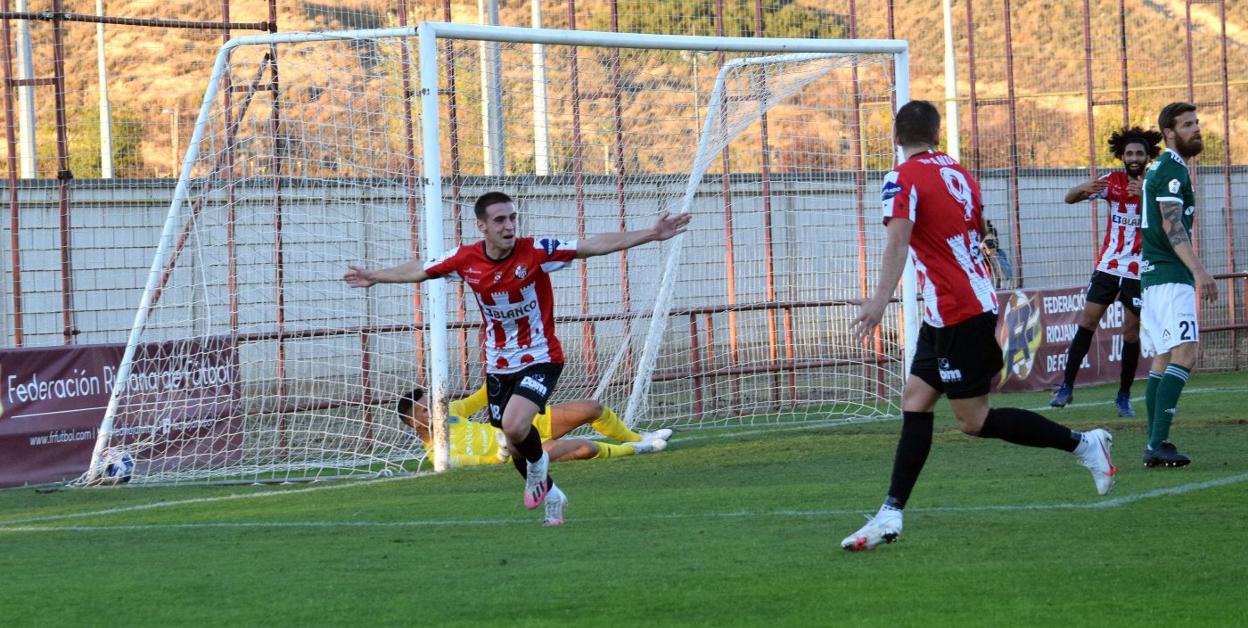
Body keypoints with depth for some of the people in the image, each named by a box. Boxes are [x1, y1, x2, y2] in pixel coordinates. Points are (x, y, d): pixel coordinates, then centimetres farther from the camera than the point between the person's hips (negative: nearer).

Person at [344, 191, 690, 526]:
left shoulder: (536, 252, -18)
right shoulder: (465, 259, -9)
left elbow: (595, 245, -21)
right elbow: (417, 270, 9)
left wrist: (651, 234, -28)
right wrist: (373, 277, 22)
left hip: (539, 359, -4)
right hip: (498, 365, 4)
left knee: (515, 426, -26)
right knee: (515, 445, 11)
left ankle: (537, 463, 9)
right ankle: (550, 495, 39)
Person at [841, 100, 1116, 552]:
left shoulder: (903, 179, -13)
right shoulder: (958, 172, 12)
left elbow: (898, 240, -29)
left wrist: (880, 299, -38)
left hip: (955, 313, -9)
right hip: (978, 302, 9)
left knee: (974, 420, -2)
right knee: (915, 400, 6)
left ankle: (1082, 444, 1)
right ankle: (891, 515, 2)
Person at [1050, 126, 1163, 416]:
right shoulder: (1112, 182, 1)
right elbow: (1070, 198, -5)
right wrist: (1084, 189, -29)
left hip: (1138, 270, -2)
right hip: (1108, 265, 2)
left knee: (1131, 332, 0)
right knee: (1087, 321, -5)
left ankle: (1124, 396, 12)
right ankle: (1067, 386, 0)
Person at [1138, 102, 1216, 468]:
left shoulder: (1161, 169, 19)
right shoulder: (1172, 170, -12)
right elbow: (1172, 226, -22)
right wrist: (1198, 271, -32)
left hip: (1155, 274, 11)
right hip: (1170, 276, -11)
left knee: (1163, 357, 10)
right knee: (1184, 354, -18)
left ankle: (1155, 445, 8)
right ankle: (1157, 444, -27)